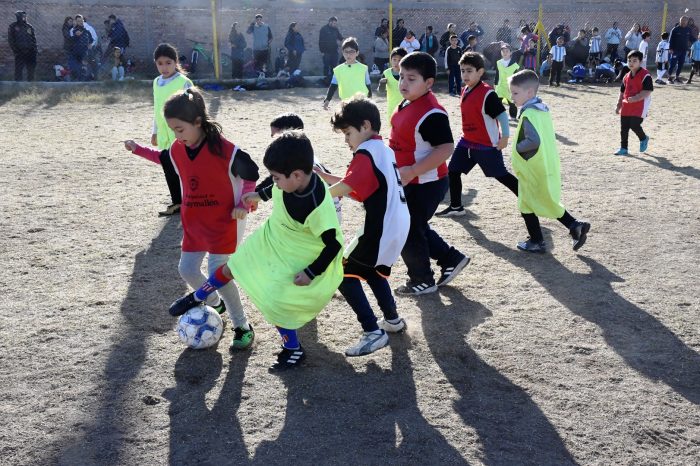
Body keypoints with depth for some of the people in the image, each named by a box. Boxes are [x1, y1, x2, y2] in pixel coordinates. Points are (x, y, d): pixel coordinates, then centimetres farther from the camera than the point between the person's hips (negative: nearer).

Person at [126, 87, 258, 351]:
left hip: (224, 223, -7)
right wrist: (139, 150, 16)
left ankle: (243, 327, 2)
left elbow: (251, 175, -10)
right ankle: (215, 303, 37)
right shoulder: (177, 149, -2)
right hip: (194, 222, 7)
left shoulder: (225, 150, -22)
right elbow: (165, 158, 23)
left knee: (217, 274, -14)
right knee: (187, 270, 9)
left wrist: (242, 205, -17)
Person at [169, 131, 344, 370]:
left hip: (295, 258, -7)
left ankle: (294, 350, 26)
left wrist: (311, 274, -24)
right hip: (271, 238, 7)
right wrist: (259, 195, 13)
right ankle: (196, 298, 45)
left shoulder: (318, 206, -39)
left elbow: (334, 244, -28)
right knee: (232, 267, 17)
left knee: (273, 303, 0)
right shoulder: (293, 178, -22)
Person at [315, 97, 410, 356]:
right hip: (398, 224, 10)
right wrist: (325, 176, 8)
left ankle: (373, 333, -4)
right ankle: (392, 320, 38)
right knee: (373, 271, 28)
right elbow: (357, 188, 15)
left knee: (345, 275, -2)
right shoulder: (383, 150, 16)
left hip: (381, 228, -10)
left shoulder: (367, 152, -14)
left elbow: (344, 188, -27)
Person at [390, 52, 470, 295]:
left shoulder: (431, 113, -25)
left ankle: (422, 280, 24)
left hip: (426, 184, -10)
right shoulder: (407, 104, 5)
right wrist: (404, 172, 18)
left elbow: (445, 148, -29)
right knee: (415, 227, 21)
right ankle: (451, 258, 35)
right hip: (409, 182, 10)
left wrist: (412, 171, -31)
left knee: (408, 231, 4)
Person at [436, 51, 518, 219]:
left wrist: (504, 137, -19)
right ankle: (456, 207, 18)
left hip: (488, 145, -8)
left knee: (501, 175, 2)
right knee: (453, 170, 5)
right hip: (467, 141, 8)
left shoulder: (487, 93, -21)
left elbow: (502, 115, -19)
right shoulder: (466, 90, 4)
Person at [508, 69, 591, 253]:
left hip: (533, 170, -9)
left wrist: (517, 147, -18)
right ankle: (575, 226, 16)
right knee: (548, 202, 21)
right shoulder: (543, 109, 8)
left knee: (527, 205, 7)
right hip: (547, 167, 9)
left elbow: (534, 141, -34)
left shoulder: (528, 115, -21)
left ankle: (536, 242, 17)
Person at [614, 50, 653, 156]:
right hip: (626, 107, 7)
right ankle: (623, 148, 15)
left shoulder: (645, 75, -9)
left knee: (634, 125, -14)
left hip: (639, 106, -7)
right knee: (624, 128, 6)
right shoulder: (626, 77, 14)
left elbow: (647, 91, -16)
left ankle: (643, 139, 16)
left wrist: (635, 98, -27)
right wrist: (618, 105, 16)